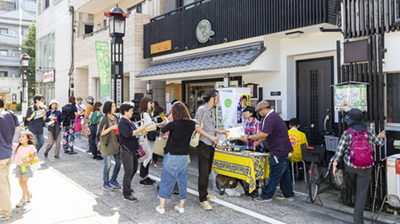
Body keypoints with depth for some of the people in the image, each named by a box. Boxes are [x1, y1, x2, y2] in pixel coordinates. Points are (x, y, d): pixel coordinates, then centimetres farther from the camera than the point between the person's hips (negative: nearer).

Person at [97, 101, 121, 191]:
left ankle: (113, 180, 28)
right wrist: (111, 127, -24)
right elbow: (101, 133, -16)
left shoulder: (115, 117, 7)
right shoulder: (105, 119, -14)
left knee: (118, 162, 9)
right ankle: (105, 184, 17)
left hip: (115, 143, 7)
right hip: (107, 144, -7)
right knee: (108, 165, 0)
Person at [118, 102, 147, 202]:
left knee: (134, 170, 20)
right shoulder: (122, 123, -16)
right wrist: (140, 129, -25)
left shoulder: (129, 121, 13)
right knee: (129, 172, -5)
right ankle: (126, 194, 3)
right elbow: (128, 134, -28)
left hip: (133, 150, 10)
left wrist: (141, 131, 7)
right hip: (126, 151, -10)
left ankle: (126, 186, 38)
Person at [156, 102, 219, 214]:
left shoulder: (173, 124, -14)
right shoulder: (191, 123, -5)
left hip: (171, 157, -3)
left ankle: (161, 207, 13)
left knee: (166, 180, 7)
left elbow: (162, 130, -3)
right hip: (184, 157, 3)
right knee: (182, 180, 13)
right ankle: (181, 206, 21)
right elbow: (198, 129, 6)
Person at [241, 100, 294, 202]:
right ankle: (288, 195, 25)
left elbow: (264, 134, -27)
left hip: (279, 152, -11)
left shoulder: (271, 117, -18)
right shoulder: (274, 116, 18)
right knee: (284, 173, 17)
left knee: (274, 175, -2)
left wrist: (249, 138, -20)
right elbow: (267, 134, 25)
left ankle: (266, 196, 5)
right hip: (285, 151, 11)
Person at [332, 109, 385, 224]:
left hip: (350, 165, -1)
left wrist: (334, 164, -3)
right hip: (365, 167, 2)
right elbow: (380, 143, 9)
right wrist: (380, 137, 31)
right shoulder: (369, 131, -4)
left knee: (350, 183, 32)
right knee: (362, 192, 9)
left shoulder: (347, 133, -11)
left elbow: (340, 150, -11)